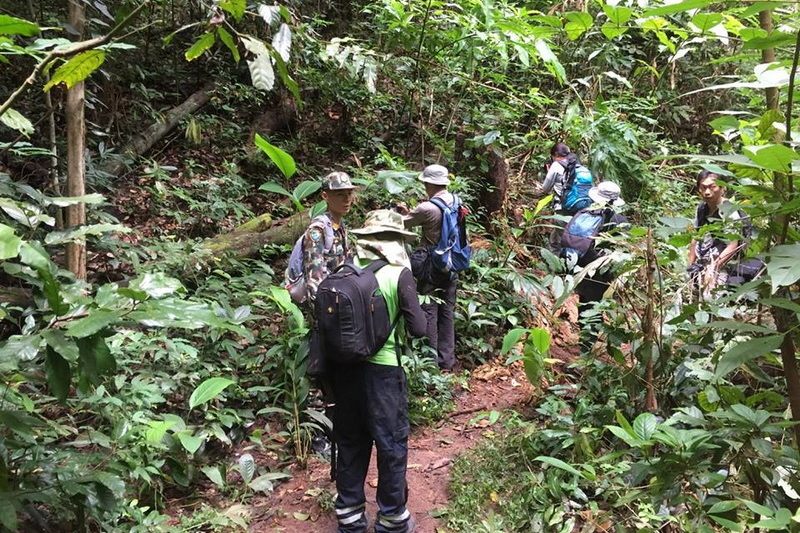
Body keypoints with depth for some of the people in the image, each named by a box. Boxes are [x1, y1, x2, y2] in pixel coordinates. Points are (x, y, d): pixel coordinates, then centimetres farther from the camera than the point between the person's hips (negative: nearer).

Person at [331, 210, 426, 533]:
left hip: (344, 366, 5)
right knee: (391, 443, 13)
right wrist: (423, 311, 7)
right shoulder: (399, 274, -12)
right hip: (381, 369, -4)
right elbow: (419, 329, -12)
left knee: (350, 441, 19)